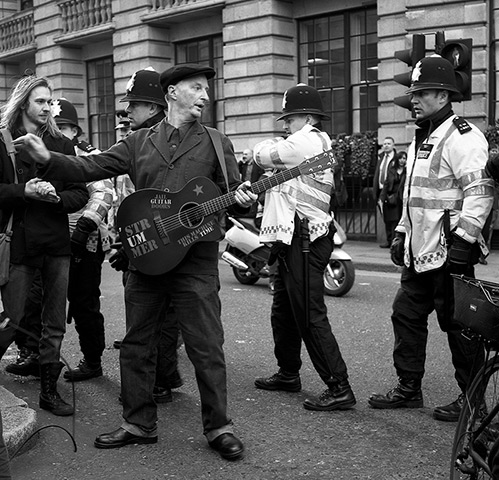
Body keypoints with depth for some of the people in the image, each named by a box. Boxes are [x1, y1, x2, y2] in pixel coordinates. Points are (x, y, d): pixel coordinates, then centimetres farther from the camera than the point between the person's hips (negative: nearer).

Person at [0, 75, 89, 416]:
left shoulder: (62, 144, 12)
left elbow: (81, 193, 9)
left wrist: (57, 196, -10)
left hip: (57, 243, 4)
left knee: (55, 324, 8)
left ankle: (49, 390, 19)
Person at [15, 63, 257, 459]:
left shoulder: (216, 143, 7)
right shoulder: (139, 142, 11)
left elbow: (233, 193, 4)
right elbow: (92, 167, 6)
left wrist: (241, 199, -19)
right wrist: (48, 158, -8)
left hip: (196, 258, -3)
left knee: (207, 347, -1)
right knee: (136, 345, 10)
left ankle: (219, 427, 13)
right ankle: (140, 423, 24)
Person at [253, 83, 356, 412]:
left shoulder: (307, 141, -13)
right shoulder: (320, 144, 20)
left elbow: (262, 156, -8)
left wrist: (267, 146, 11)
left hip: (303, 240, -11)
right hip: (292, 239, 11)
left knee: (310, 317, -10)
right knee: (284, 313, 20)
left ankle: (339, 389, -6)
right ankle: (288, 373, 33)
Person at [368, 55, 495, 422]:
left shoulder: (463, 137, -12)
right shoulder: (422, 139, 18)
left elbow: (480, 192, -20)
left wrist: (462, 240, -24)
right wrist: (402, 234, 21)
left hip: (448, 253, -10)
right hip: (419, 253, 10)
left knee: (457, 323, 0)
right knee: (406, 315, 13)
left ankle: (472, 398, 14)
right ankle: (408, 389, 25)